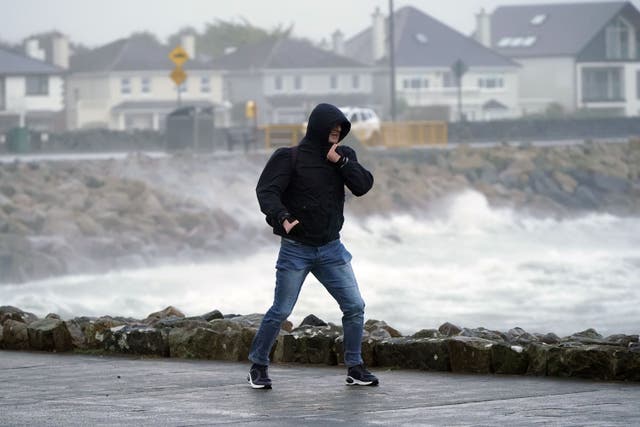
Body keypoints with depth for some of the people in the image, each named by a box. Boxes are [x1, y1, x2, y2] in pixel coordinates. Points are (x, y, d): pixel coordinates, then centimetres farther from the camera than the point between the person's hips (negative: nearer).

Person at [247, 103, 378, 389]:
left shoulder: (342, 156, 5)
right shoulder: (290, 158, -9)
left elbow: (363, 186, -5)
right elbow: (266, 191, -18)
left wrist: (340, 161, -16)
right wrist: (281, 217, -36)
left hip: (331, 249, 4)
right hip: (296, 248, -4)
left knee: (355, 306, 1)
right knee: (280, 311, 1)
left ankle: (355, 368, 11)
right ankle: (258, 367, 14)